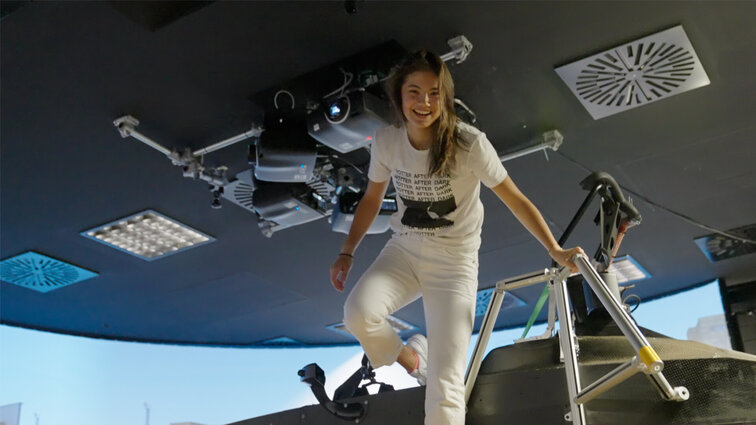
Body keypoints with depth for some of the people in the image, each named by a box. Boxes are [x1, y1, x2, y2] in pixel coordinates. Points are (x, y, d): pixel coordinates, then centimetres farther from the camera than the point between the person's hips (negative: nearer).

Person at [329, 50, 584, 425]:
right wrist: (346, 253, 4)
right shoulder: (386, 141, -6)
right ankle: (408, 356, 7)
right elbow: (372, 199, 10)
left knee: (445, 384, -12)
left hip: (455, 262, -3)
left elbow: (515, 200, -11)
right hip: (403, 252, 3)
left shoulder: (469, 143, -18)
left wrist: (555, 250, -17)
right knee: (358, 313, -28)